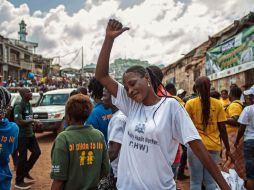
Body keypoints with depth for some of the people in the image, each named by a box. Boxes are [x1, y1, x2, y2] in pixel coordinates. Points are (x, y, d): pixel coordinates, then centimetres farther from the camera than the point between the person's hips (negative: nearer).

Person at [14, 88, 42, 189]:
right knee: (23, 157, -1)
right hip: (22, 136, -8)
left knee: (37, 152, 11)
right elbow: (19, 122, -27)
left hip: (30, 134, 8)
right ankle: (19, 182, 14)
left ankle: (25, 172, 29)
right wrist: (32, 121, -20)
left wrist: (35, 124, 1)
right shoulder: (18, 107, -18)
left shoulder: (29, 105, 8)